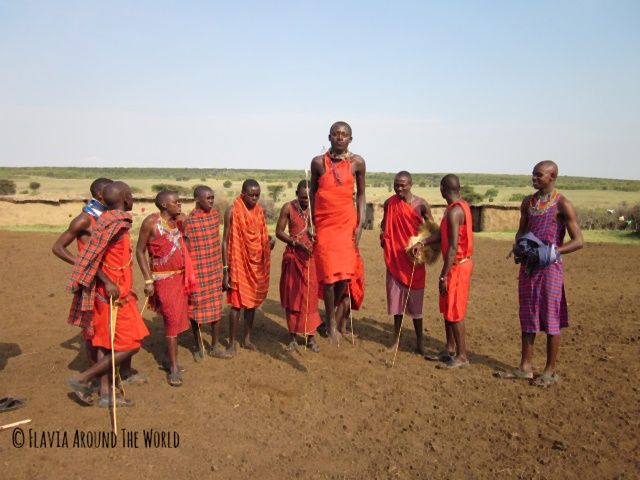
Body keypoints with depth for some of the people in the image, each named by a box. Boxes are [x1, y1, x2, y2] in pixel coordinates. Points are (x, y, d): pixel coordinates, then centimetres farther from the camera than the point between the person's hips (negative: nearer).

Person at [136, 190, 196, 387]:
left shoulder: (178, 221, 7)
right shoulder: (151, 222, -11)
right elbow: (140, 251, -8)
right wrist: (148, 280, -14)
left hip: (180, 277, 6)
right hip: (163, 278, -6)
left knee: (178, 318, 12)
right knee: (172, 320, -6)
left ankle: (168, 359, 27)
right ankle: (173, 368, 4)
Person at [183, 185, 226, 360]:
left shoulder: (215, 215, 4)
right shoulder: (188, 221, -13)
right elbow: (185, 250, -10)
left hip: (215, 269, 5)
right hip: (196, 271, -5)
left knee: (216, 306, 10)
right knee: (196, 307, 8)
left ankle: (215, 345, 23)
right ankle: (198, 346, 24)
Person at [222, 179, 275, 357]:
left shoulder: (260, 211, 6)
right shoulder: (232, 210, -10)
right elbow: (225, 241, -10)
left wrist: (269, 240, -8)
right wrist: (225, 269, -14)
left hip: (256, 264, 5)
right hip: (238, 264, -5)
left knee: (252, 301, 12)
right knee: (236, 303, -1)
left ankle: (247, 339, 26)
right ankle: (232, 343, 10)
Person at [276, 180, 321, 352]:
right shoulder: (288, 208, -4)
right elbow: (279, 231, -3)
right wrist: (296, 243, -16)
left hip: (311, 256, 0)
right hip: (293, 256, 0)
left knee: (310, 296, 1)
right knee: (292, 296, 5)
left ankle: (311, 336, 12)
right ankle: (293, 337, 16)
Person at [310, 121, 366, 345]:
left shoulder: (357, 162, 0)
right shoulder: (318, 162, -2)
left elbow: (360, 194, 7)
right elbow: (312, 193, 6)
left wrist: (360, 224, 0)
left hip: (347, 224, 1)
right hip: (323, 224, -1)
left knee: (345, 274, -2)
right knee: (328, 274, -2)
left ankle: (332, 312, 25)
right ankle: (331, 321, 16)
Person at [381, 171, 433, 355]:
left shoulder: (420, 204, -6)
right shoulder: (389, 203, 3)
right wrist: (383, 234, -2)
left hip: (413, 258, -3)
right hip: (394, 258, 3)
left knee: (414, 300, 3)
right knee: (396, 298, 10)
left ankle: (419, 340, 17)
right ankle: (396, 338, 21)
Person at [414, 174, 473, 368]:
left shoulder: (454, 211, -21)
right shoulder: (461, 206, 10)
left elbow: (453, 247, -24)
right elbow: (443, 233, 8)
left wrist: (443, 276, -21)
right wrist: (423, 243, -5)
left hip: (457, 265, -10)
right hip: (457, 264, 10)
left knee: (454, 312, -1)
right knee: (447, 308, 16)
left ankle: (462, 356, 9)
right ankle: (450, 350, 27)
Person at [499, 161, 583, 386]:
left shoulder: (562, 204, -9)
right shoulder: (528, 202, 9)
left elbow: (578, 241, -10)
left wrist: (553, 252, -24)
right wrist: (518, 247, -2)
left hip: (549, 266, -6)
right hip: (527, 266, 6)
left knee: (551, 318, 2)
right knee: (528, 316, 10)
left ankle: (550, 371, 14)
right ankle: (526, 367, 20)